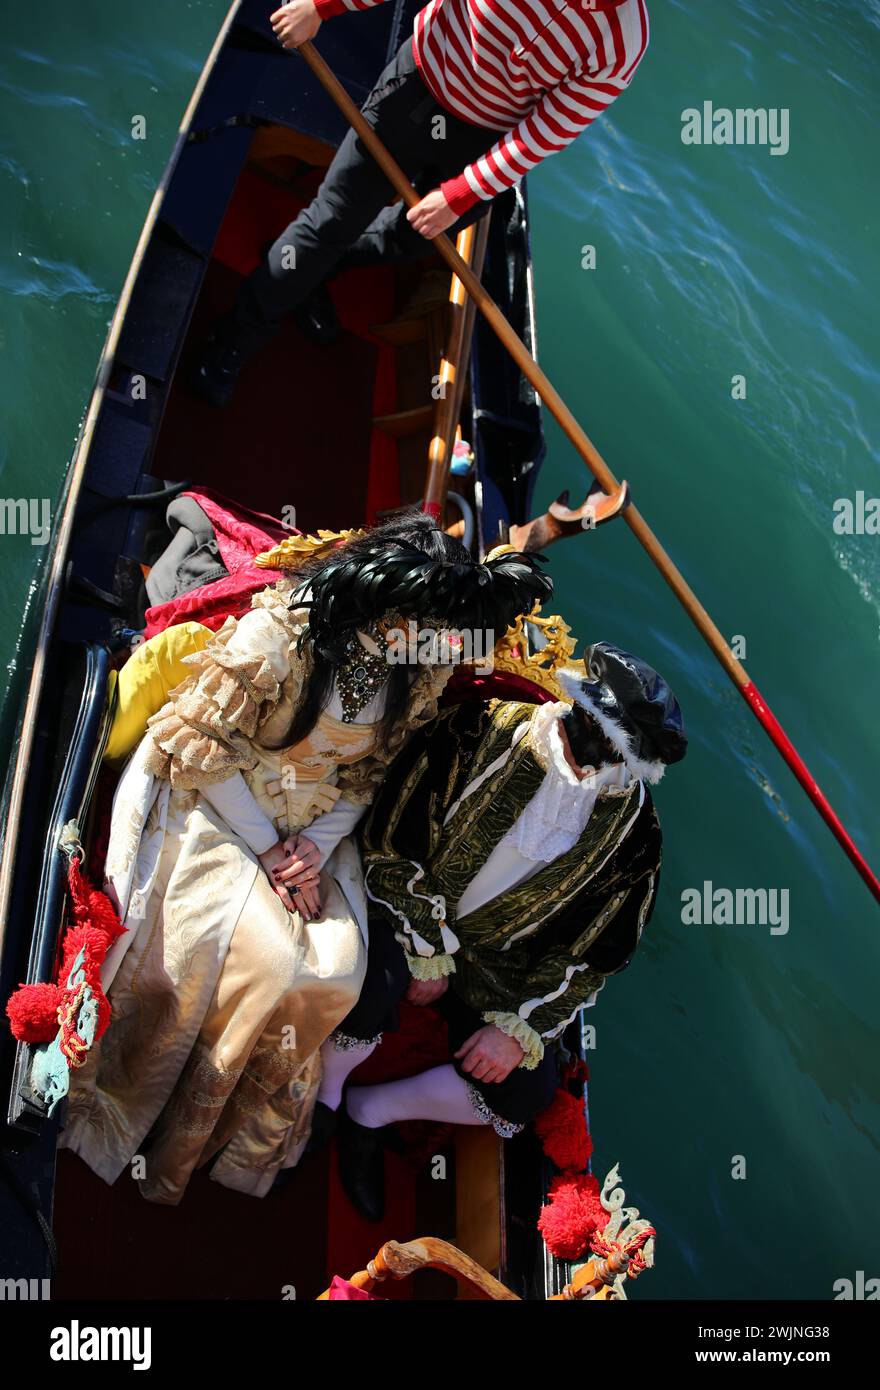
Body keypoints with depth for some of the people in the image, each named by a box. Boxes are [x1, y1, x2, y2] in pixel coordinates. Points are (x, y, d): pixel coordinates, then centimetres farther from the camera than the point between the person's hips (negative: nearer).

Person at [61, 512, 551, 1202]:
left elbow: (371, 772, 7)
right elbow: (200, 743, -17)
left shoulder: (426, 670, -5)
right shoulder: (284, 630, -23)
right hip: (215, 810, -5)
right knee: (264, 960, -26)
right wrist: (269, 849, -16)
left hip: (313, 833, 5)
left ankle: (243, 1141, 3)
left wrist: (320, 847, -10)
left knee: (336, 973, -19)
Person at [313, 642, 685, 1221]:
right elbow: (389, 842, -15)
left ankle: (367, 1109, 8)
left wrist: (520, 1027, -10)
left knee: (527, 1091, -14)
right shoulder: (482, 730, -23)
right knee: (376, 981, -35)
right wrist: (428, 952, -14)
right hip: (407, 915, -3)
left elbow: (592, 952, -4)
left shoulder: (630, 827, -14)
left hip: (494, 959, 3)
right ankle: (321, 1098, -2)